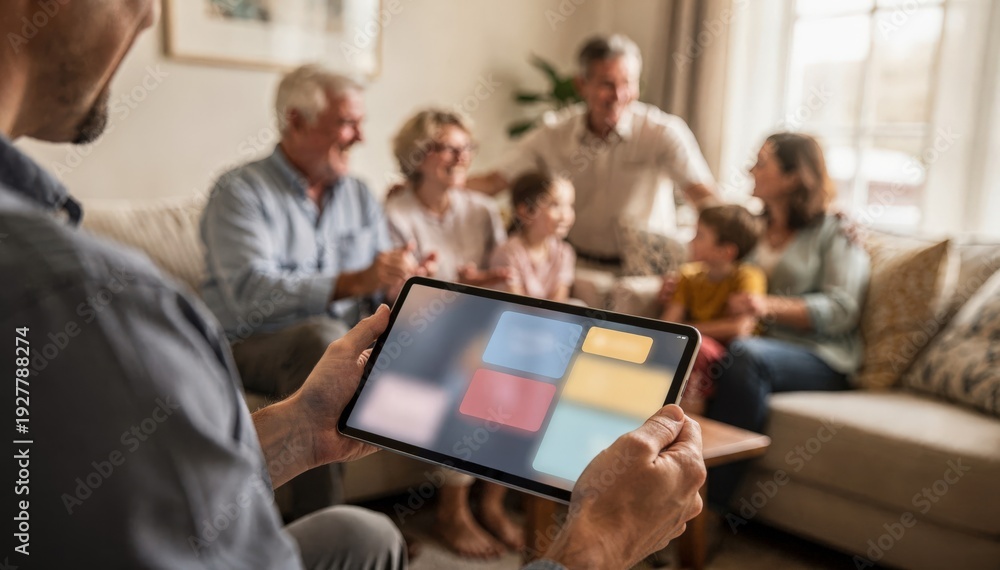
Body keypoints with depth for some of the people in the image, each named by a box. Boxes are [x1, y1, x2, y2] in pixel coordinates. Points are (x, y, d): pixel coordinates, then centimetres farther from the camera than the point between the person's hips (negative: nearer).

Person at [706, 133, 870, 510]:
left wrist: (770, 306, -22)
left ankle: (711, 507, -34)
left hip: (817, 357, -5)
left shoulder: (835, 233, 5)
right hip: (754, 341, 5)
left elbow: (840, 309, -8)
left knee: (744, 355, -37)